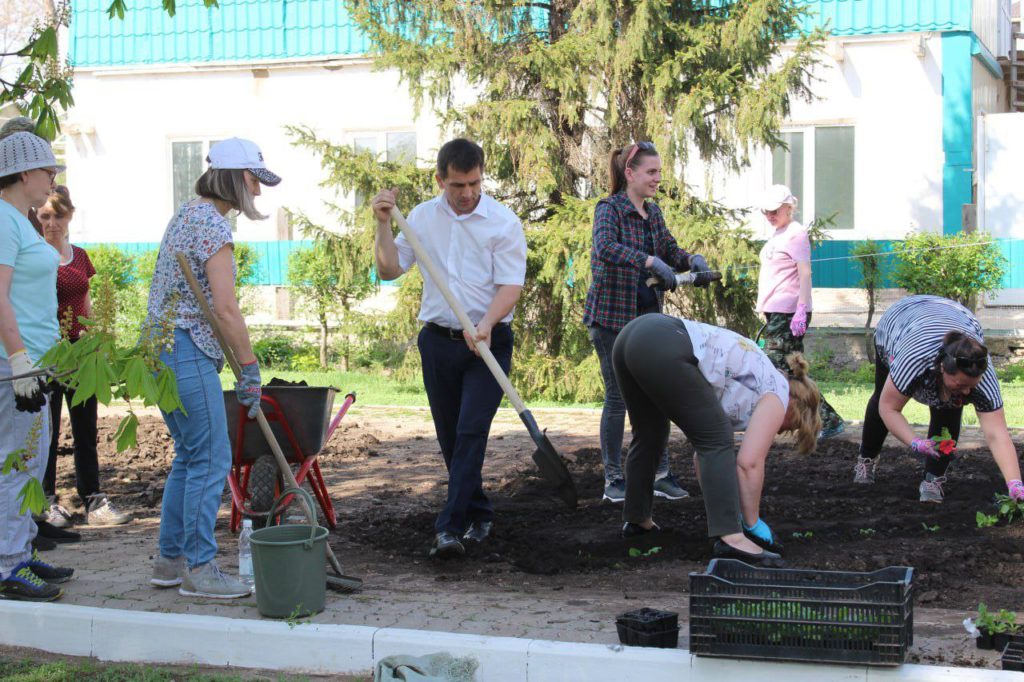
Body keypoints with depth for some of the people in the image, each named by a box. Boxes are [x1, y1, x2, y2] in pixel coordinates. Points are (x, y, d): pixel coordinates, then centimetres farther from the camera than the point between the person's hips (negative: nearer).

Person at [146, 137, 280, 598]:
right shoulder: (214, 226, -14)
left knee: (189, 455, 16)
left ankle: (170, 559, 21)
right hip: (187, 352, -10)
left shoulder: (187, 213, 16)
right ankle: (199, 568, 0)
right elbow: (225, 309, -19)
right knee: (211, 459, -5)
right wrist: (250, 370, -13)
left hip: (160, 346, 10)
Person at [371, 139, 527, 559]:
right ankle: (478, 515, 25)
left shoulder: (503, 222, -7)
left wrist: (486, 323, -30)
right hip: (438, 340, 4)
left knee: (471, 432, -13)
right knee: (450, 437, 9)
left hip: (488, 343, -4)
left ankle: (450, 528, -15)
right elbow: (389, 270, 5)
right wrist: (384, 224, -8)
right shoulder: (423, 217, 5)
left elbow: (510, 285, -13)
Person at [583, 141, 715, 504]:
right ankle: (613, 479, 9)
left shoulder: (653, 213, 11)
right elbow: (605, 247, -30)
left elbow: (671, 250, 14)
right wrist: (651, 261, -42)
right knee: (618, 396, -1)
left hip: (648, 314, 7)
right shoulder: (609, 208, -12)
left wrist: (692, 260, -10)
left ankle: (660, 474, 13)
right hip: (612, 314, -7)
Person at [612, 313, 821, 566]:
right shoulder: (777, 395, 11)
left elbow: (701, 452, 35)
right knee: (715, 441, 1)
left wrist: (722, 510, 37)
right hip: (663, 349, -9)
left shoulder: (745, 392, 33)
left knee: (648, 436, 28)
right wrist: (753, 523, 11)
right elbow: (749, 462, 1)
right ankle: (730, 536, -9)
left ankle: (636, 519, 39)